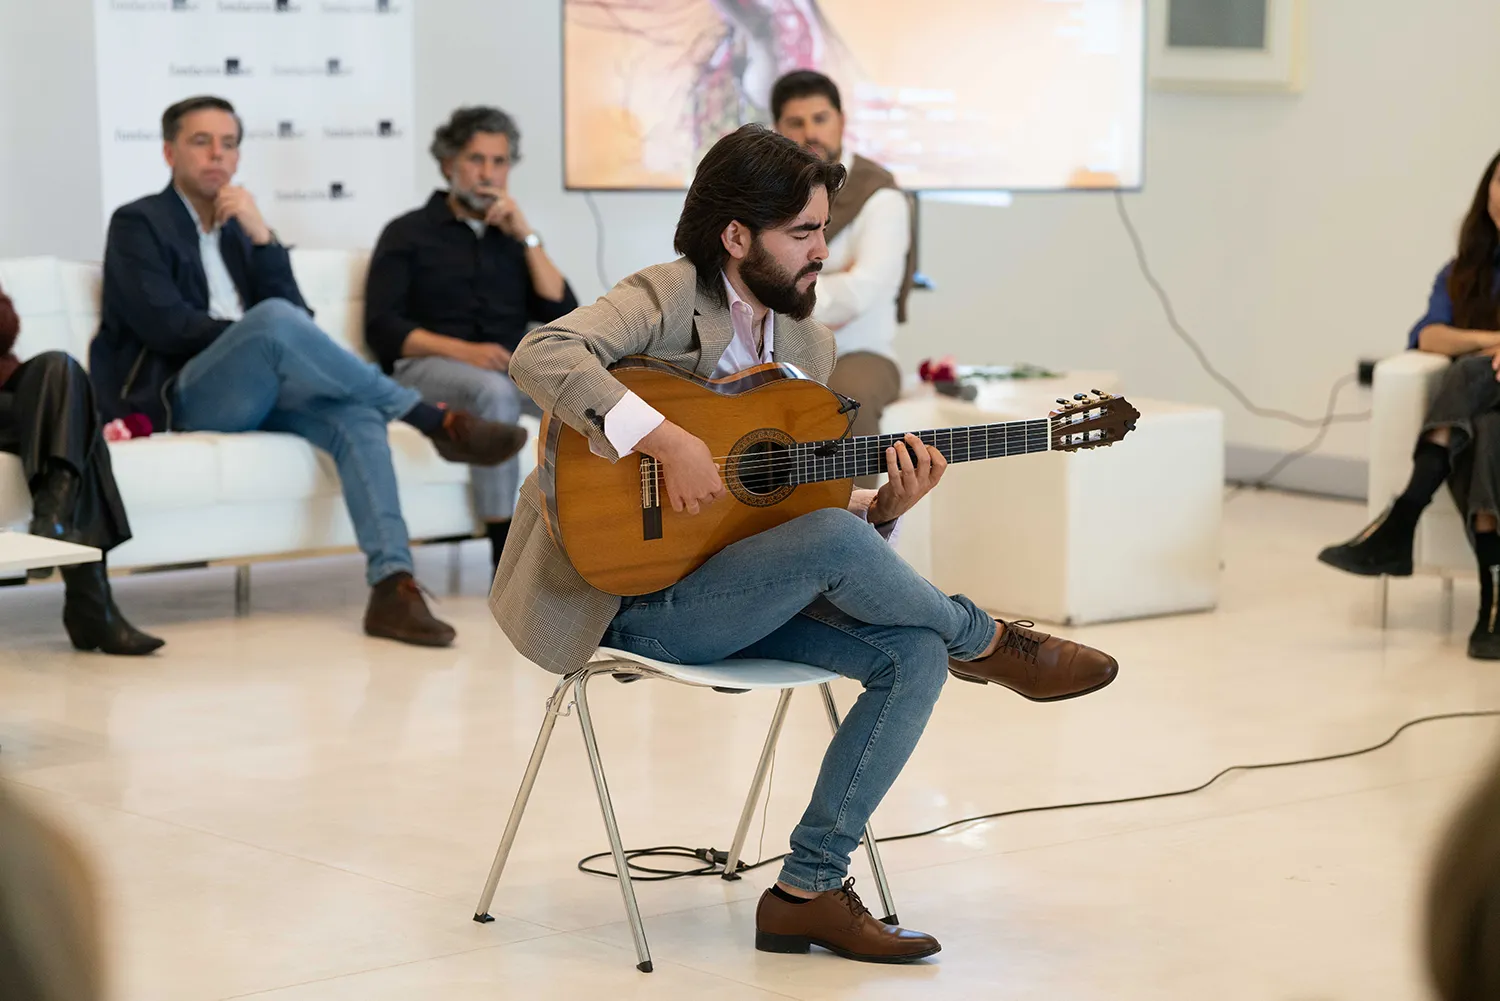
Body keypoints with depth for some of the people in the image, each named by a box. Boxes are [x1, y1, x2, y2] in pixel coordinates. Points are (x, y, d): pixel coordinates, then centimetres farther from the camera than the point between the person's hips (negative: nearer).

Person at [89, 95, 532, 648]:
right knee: (273, 319, -35)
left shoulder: (240, 227, 24)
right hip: (177, 399, -6)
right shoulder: (138, 224, 7)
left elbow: (297, 314, 9)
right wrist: (262, 332, -9)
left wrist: (261, 236, -3)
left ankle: (393, 585, -42)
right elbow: (164, 323, -9)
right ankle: (437, 421, -31)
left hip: (254, 395, 6)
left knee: (355, 416, -27)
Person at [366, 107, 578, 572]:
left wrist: (527, 237, 2)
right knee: (493, 392, -38)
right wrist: (462, 350, -17)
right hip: (428, 366, -4)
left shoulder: (512, 238, 23)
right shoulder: (409, 233, 11)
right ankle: (506, 557, -36)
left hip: (511, 368, 4)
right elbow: (382, 329, -3)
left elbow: (563, 318, 9)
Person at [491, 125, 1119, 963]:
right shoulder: (672, 298, -11)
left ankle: (810, 889, -10)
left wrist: (885, 507, -8)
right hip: (635, 594, -8)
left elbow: (809, 501, 13)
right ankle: (991, 645, -2)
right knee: (832, 542, -32)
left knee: (914, 653, -15)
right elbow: (541, 354, -29)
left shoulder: (809, 345, 11)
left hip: (743, 591, 8)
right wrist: (666, 440, -34)